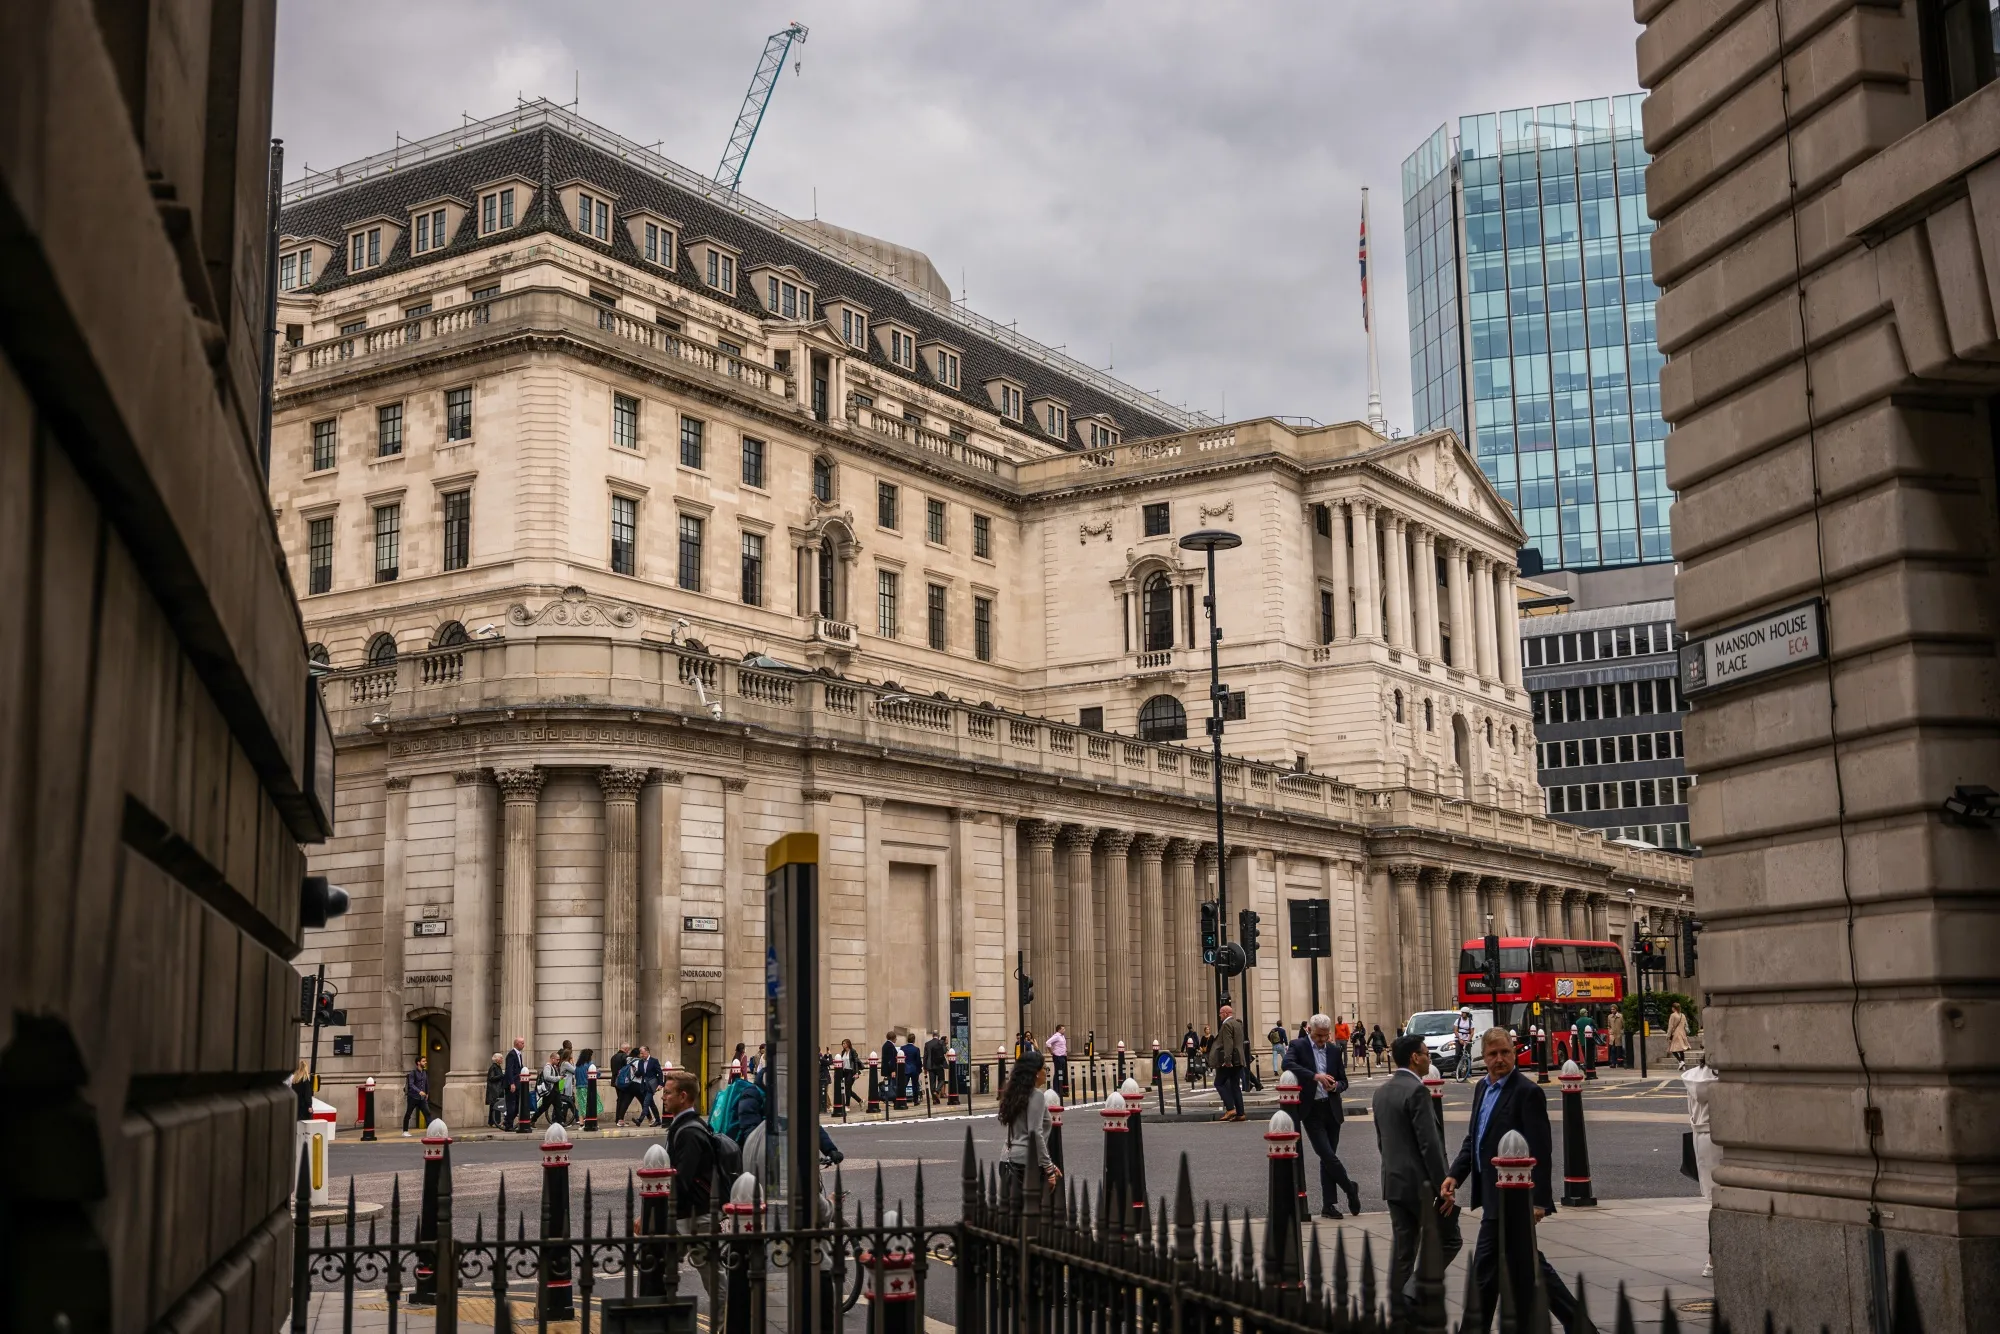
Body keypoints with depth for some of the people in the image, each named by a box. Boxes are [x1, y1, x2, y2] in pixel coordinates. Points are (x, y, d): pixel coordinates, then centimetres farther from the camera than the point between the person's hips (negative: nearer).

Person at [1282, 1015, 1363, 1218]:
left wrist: (1335, 1086, -11)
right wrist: (1315, 1076, -32)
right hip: (1311, 1110, -4)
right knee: (1327, 1155, -10)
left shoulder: (1334, 1050, 9)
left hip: (1332, 1109, 4)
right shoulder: (1298, 1046, -4)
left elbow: (1343, 1081, 13)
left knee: (1327, 1157, 8)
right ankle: (1351, 1189, 11)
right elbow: (1288, 1064, -24)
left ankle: (1328, 1205, 13)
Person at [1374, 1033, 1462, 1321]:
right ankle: (1413, 1292, -6)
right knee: (1448, 1240, 3)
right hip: (1420, 1182, -8)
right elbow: (1429, 1144, -20)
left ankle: (1399, 1311, 13)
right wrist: (1443, 1187, -17)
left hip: (1393, 1181, 8)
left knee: (1402, 1248, 11)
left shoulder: (1382, 1091, 11)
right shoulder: (1417, 1090, -16)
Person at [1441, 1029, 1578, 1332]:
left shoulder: (1528, 1092, -15)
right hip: (1494, 1193, 8)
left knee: (1485, 1267, -2)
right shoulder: (1482, 1088, 11)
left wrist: (1538, 1200, -20)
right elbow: (1473, 1137, 19)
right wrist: (1455, 1175, 6)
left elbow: (1540, 1150, -17)